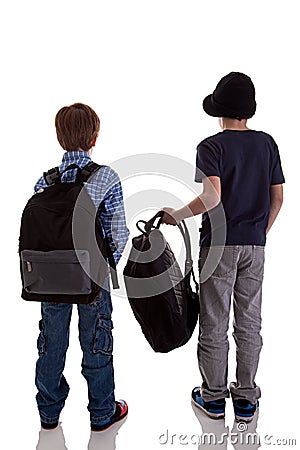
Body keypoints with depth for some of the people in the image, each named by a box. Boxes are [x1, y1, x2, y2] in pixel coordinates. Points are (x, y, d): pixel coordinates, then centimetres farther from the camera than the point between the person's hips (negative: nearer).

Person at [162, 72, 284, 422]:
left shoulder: (211, 146, -8)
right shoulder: (267, 143, 7)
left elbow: (212, 197, -21)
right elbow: (277, 198, 7)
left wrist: (176, 215, -7)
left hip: (219, 245, -4)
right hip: (254, 247, 5)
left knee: (214, 323, 8)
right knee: (249, 323, 12)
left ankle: (214, 396, 21)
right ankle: (246, 398, 24)